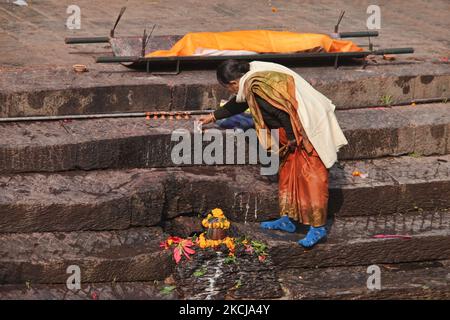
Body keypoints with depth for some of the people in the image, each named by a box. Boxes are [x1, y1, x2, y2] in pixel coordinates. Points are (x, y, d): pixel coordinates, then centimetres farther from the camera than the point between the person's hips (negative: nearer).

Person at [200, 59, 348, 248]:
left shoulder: (257, 87, -22)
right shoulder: (252, 76, 10)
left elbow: (282, 113, -23)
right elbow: (238, 104, 28)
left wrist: (292, 139, -11)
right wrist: (213, 117, 39)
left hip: (309, 127, -10)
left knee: (310, 175, -8)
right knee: (287, 170, 15)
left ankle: (318, 227, -4)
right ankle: (287, 220, 22)